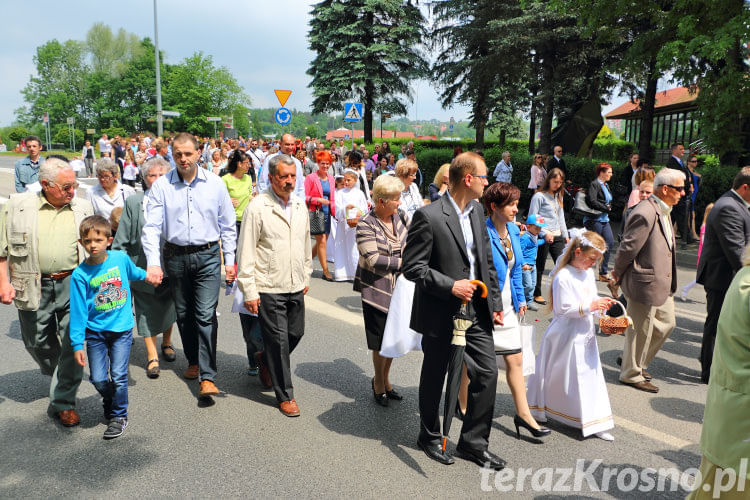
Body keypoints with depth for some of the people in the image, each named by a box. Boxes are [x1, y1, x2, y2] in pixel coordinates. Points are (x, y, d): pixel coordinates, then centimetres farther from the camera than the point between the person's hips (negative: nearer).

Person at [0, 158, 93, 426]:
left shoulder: (83, 207, 4)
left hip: (73, 285, 0)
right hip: (34, 288, 0)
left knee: (73, 344, -2)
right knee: (38, 343, 15)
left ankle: (63, 401, 11)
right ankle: (59, 378, 45)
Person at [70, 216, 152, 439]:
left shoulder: (121, 258, -7)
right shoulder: (80, 274, -11)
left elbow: (134, 273, 19)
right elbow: (78, 311, -7)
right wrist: (77, 344, -8)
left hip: (122, 328, 0)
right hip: (95, 331, 0)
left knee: (118, 376, -3)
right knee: (98, 379, 2)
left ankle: (118, 416, 18)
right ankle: (110, 401, 34)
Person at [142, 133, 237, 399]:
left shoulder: (215, 184, 0)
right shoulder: (161, 186, -2)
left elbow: (228, 225, 6)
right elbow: (152, 227, -8)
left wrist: (229, 260, 4)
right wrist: (153, 263, -19)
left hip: (208, 256, -2)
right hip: (175, 256, 2)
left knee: (206, 315, -7)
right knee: (183, 314, 14)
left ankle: (207, 377, -4)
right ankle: (193, 361, 34)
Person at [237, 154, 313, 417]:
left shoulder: (300, 206, 8)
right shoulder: (257, 207, -11)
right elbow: (246, 252, -11)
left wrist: (306, 277, 19)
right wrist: (249, 291, -12)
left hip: (296, 287, 6)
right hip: (269, 289, -6)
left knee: (296, 333, 15)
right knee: (278, 339, 2)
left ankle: (266, 361, 44)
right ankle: (285, 395, 17)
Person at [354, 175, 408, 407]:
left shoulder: (399, 218, 6)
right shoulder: (366, 225, -14)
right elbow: (373, 259, -21)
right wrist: (402, 262, -18)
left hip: (398, 289, 6)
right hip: (376, 290, -6)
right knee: (381, 342, 4)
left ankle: (385, 380, 34)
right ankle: (378, 384, 26)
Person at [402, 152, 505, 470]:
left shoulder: (477, 210, 7)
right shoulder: (428, 216, -17)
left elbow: (487, 260, 13)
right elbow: (412, 266, -16)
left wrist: (495, 302, 11)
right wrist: (450, 285, -23)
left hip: (476, 310, 7)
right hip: (440, 313, -6)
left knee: (487, 373, 6)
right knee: (434, 378, 12)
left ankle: (473, 443, 24)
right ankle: (430, 437, 36)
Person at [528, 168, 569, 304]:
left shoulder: (558, 197, 16)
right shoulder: (539, 196, -6)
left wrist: (565, 234, 19)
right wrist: (544, 233, -16)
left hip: (557, 236, 6)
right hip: (543, 237, -6)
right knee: (540, 266, 4)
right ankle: (537, 294, 17)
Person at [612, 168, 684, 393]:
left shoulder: (663, 211, 9)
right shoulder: (645, 214, -24)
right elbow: (628, 248, -20)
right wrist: (618, 273, -6)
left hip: (662, 283, 10)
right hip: (645, 283, -10)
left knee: (666, 323, 20)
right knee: (640, 331, 5)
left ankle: (635, 361, 36)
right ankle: (632, 374, 23)